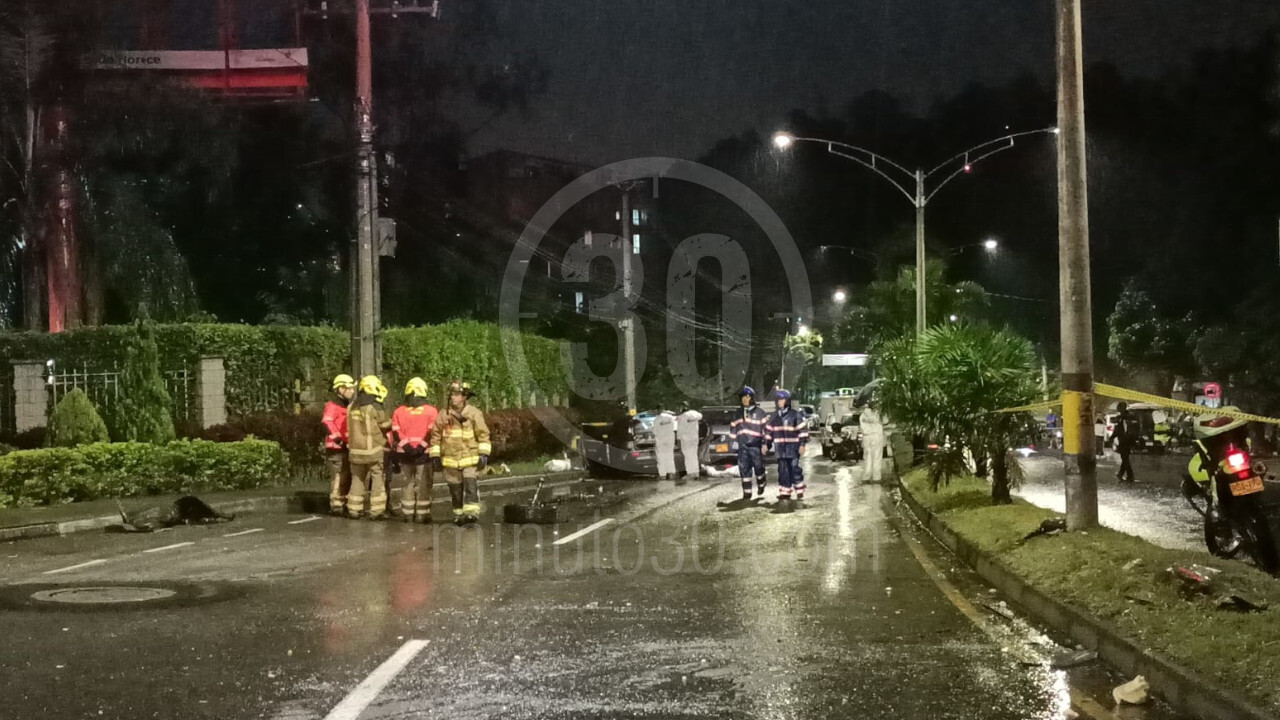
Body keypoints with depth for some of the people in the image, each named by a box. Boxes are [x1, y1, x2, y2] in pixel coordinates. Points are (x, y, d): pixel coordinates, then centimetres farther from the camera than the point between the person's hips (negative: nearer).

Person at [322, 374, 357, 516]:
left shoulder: (346, 407, 20)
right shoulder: (332, 406, -11)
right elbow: (327, 423, -26)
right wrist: (337, 438, -28)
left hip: (346, 448, 10)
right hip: (337, 448, -10)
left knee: (347, 477, 15)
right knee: (338, 478, -10)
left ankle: (343, 504, 24)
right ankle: (336, 506, -7)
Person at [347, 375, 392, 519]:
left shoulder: (352, 407, 6)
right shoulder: (375, 408, -14)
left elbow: (350, 428, 12)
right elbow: (386, 425, -6)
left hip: (355, 449, 6)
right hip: (374, 450, -6)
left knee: (357, 479, 14)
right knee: (378, 479, 1)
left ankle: (354, 510, 17)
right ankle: (377, 511, -1)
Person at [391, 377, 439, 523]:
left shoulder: (399, 411, 4)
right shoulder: (431, 412, -4)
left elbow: (396, 432, -4)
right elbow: (432, 433, -13)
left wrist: (406, 446, -8)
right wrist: (421, 447, -14)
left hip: (405, 455, 3)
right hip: (424, 455, -3)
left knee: (407, 485, 13)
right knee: (423, 485, 4)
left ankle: (407, 514, 16)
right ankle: (422, 515, 4)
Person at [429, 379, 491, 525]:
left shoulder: (474, 413, -2)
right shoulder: (444, 415, 3)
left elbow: (483, 435, -1)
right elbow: (435, 436, 9)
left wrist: (484, 454, -8)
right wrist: (435, 456, 5)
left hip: (471, 459, -3)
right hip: (451, 461, 3)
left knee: (471, 485, -16)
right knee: (455, 490, 9)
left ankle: (472, 513, -20)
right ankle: (459, 515, 19)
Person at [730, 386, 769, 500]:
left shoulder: (759, 412, -1)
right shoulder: (739, 413, 12)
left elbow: (766, 427, -4)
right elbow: (733, 426, 22)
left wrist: (764, 443, -9)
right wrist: (735, 439, 19)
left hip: (755, 445, -3)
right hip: (742, 446, 4)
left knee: (758, 467, 4)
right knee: (744, 469, 0)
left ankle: (761, 484, 33)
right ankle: (747, 492, 4)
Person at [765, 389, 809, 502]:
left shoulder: (796, 415, -4)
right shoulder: (774, 417, 12)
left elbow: (803, 430, -6)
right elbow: (768, 430, 18)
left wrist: (802, 444, -11)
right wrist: (766, 444, 14)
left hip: (793, 448, -5)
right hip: (780, 449, 5)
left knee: (795, 470, -3)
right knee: (783, 471, 4)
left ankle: (799, 492, 10)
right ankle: (784, 493, 8)